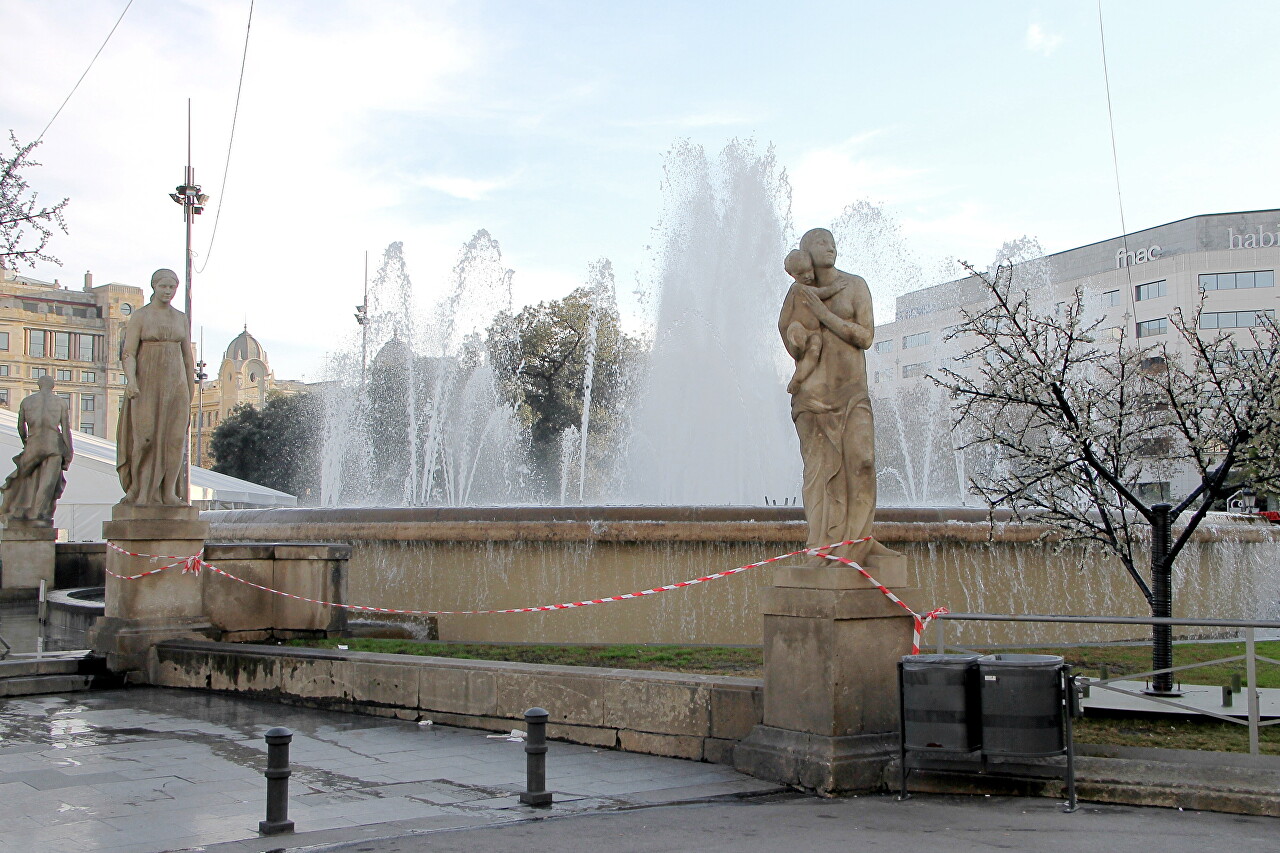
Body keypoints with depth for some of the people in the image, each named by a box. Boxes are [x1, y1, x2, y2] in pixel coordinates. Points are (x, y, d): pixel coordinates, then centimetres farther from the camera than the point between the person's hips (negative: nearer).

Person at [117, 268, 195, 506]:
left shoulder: (181, 318, 13)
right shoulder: (139, 316, 1)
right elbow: (129, 352, -7)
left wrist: (190, 390, 13)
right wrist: (131, 380, -23)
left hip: (175, 382, 3)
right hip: (147, 382, -3)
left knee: (175, 437, -5)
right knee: (146, 437, -9)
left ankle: (170, 493, -4)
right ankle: (142, 492, -3)